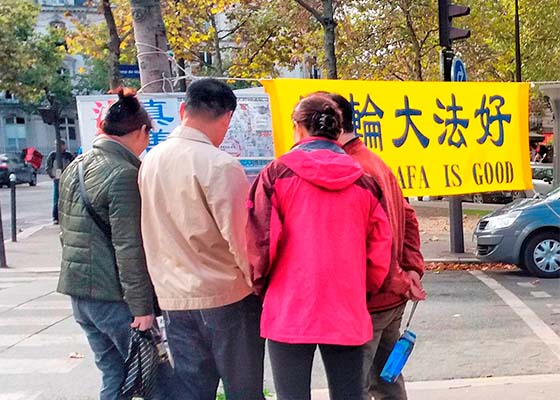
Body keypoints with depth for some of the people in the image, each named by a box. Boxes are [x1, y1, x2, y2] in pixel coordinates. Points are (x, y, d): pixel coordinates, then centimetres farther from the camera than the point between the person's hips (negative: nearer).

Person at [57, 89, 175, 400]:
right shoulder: (124, 174, -16)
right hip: (113, 296, -9)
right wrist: (142, 307, -16)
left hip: (78, 291, 9)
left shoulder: (76, 167, 10)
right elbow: (129, 248, -19)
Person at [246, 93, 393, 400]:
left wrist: (259, 285, 10)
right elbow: (380, 248, 5)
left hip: (290, 311, -2)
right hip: (347, 312, 3)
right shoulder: (363, 180, 4)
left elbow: (260, 240, -7)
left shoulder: (277, 173, -4)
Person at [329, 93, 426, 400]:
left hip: (366, 302, -9)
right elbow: (408, 217, 14)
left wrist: (400, 282, -13)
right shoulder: (377, 163, 11)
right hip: (391, 299, 9)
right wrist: (412, 268, 6)